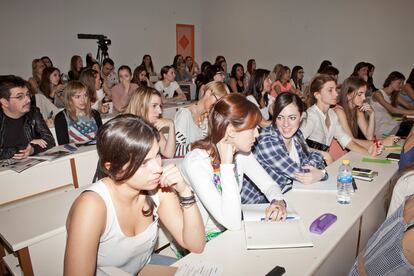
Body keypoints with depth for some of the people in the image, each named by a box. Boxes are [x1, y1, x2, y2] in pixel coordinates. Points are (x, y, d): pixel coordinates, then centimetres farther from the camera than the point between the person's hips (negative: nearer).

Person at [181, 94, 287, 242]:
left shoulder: (240, 152, -6)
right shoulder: (196, 163, -28)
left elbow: (268, 184, 3)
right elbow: (233, 223, -31)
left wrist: (278, 201, -18)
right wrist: (227, 163, -32)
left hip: (230, 231, 6)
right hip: (201, 242, -6)